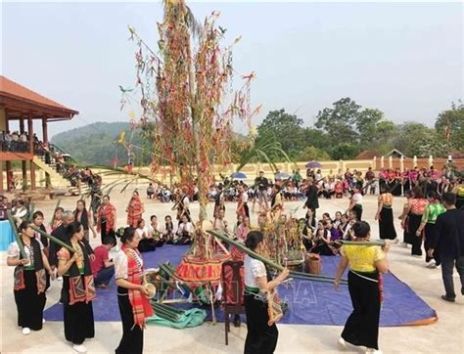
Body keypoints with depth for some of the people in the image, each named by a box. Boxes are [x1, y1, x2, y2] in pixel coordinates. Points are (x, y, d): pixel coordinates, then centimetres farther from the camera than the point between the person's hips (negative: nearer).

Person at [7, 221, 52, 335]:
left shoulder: (37, 242, 3)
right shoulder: (15, 245, -13)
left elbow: (43, 256, 10)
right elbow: (9, 262, -10)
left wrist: (49, 270, 9)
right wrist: (20, 261, -30)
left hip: (38, 275, 5)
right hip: (24, 276, -5)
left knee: (39, 298, 14)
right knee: (25, 300, 4)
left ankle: (37, 319, 37)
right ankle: (25, 323, 22)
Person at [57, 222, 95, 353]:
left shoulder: (81, 244, 2)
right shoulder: (65, 250, -21)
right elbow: (60, 272, -23)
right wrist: (72, 259, -31)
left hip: (83, 283, 8)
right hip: (72, 286, -7)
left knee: (85, 309, 19)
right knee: (74, 312, 6)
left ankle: (83, 333, 39)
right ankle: (76, 340, 21)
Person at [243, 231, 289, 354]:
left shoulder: (248, 257, -2)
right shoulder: (257, 263, -29)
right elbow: (265, 288, -27)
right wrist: (281, 277, -20)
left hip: (250, 298, 9)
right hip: (257, 301, -9)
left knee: (253, 332, 23)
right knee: (271, 333, 10)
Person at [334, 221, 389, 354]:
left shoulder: (347, 246, -7)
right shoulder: (375, 248, -18)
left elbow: (342, 265, 2)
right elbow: (384, 269, -15)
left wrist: (337, 279, 14)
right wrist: (384, 253, -4)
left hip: (353, 279, 4)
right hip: (370, 282, -4)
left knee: (359, 310, 23)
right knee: (371, 313, 13)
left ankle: (345, 337, 21)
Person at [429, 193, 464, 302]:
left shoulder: (442, 217, -19)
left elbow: (437, 234, -13)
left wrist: (432, 247, -1)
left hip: (447, 249, -4)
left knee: (447, 272, 9)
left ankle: (450, 295, 15)